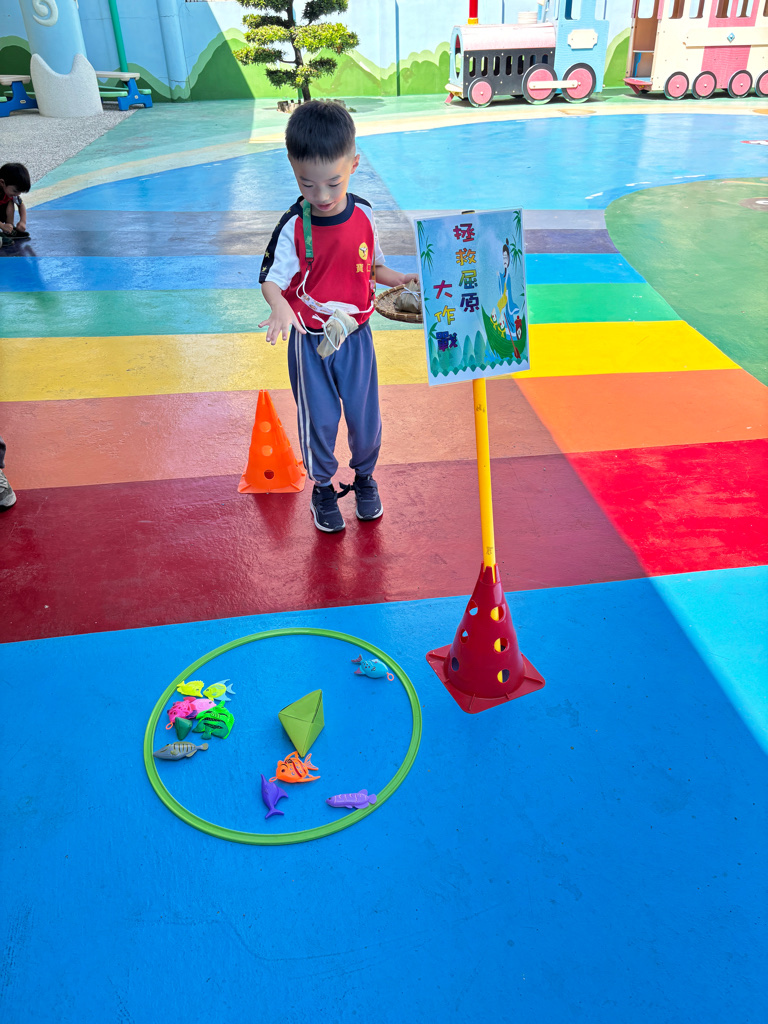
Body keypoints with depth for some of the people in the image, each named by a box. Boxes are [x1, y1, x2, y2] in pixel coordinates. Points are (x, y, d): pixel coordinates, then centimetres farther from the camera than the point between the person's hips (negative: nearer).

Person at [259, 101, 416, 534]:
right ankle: (323, 486, 31)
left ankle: (364, 475, 38)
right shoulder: (294, 226, -15)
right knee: (319, 419, 7)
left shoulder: (364, 215, -4)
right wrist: (280, 307, -38)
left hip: (356, 334, 3)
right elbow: (271, 278, -17)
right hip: (310, 339, -2)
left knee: (366, 415, 10)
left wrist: (398, 279, -9)